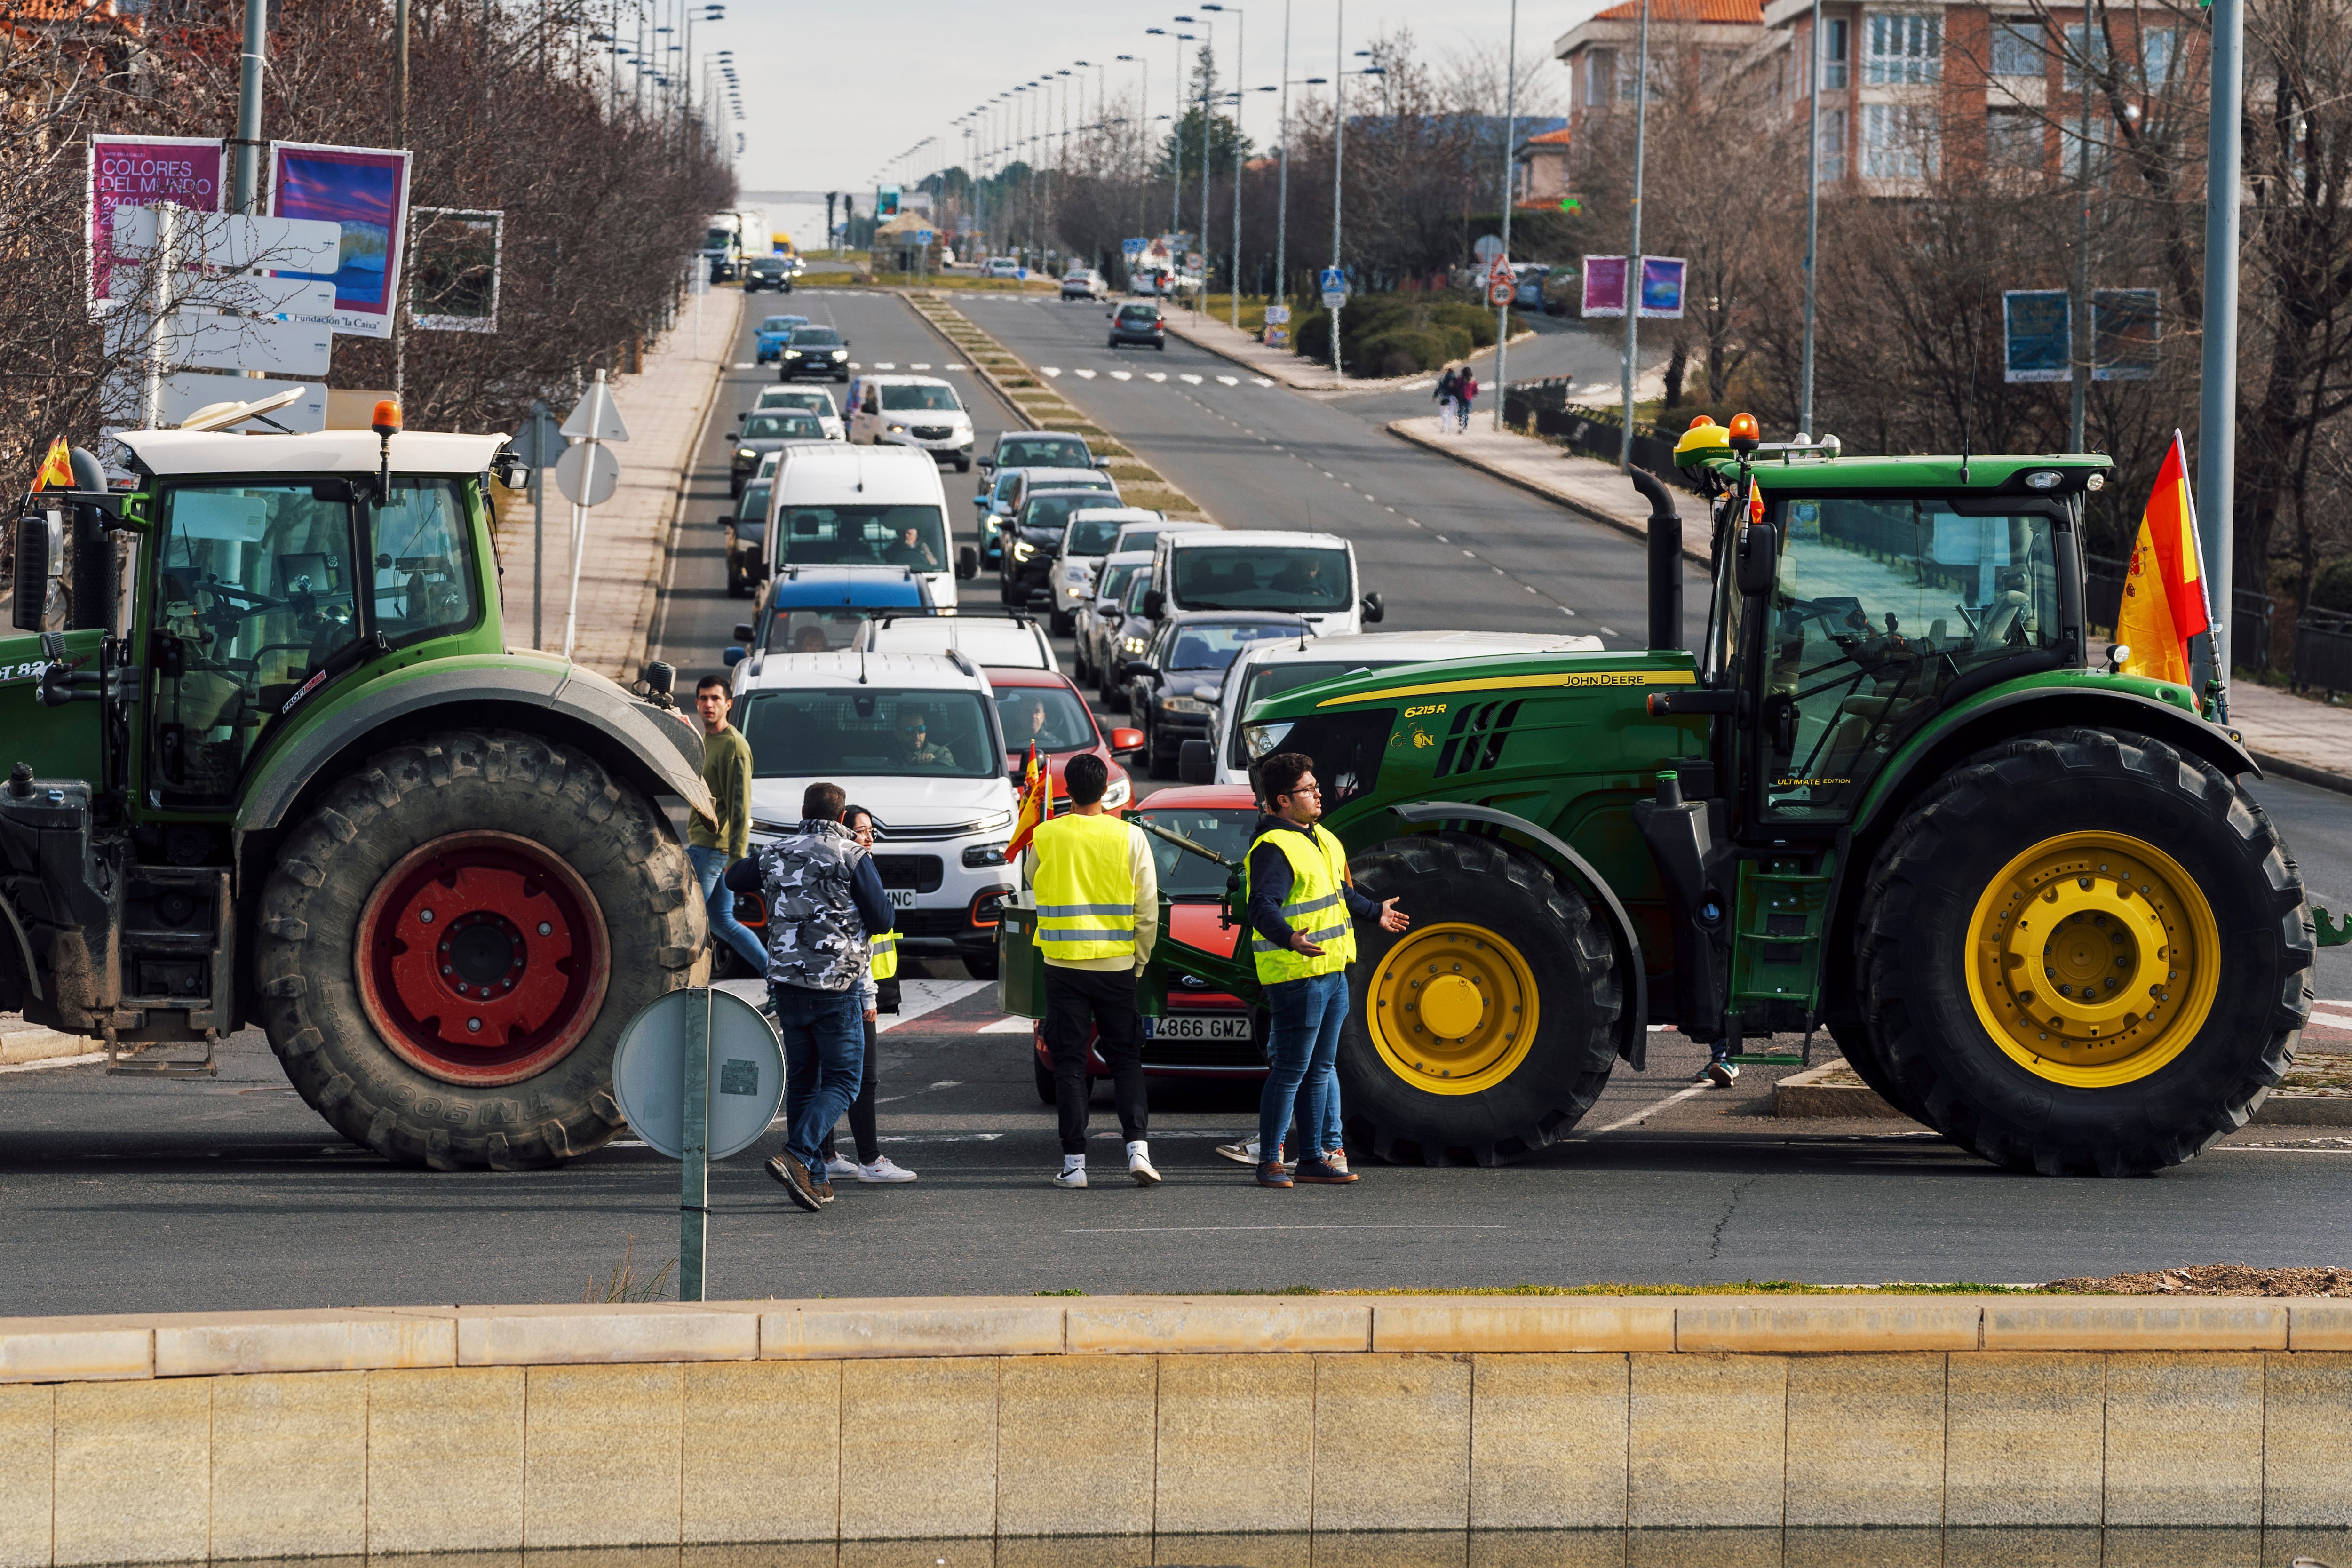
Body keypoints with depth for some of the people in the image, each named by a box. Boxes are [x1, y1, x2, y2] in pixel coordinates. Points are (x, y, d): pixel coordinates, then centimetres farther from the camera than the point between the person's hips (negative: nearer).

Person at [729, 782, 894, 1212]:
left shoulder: (774, 855, 7)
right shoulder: (853, 857, -7)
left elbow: (734, 879, 27)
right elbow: (882, 920, -6)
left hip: (787, 983, 5)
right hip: (836, 983, -5)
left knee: (801, 1080, 14)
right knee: (842, 1082, 0)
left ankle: (813, 1178, 14)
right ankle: (797, 1157, -20)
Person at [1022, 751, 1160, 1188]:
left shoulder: (1045, 836, -5)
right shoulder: (1129, 837, -5)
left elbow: (1031, 879, 17)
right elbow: (1148, 909, -1)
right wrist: (1140, 961, 12)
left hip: (1064, 965, 0)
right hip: (1116, 962, 0)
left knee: (1069, 1062, 5)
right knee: (1126, 1058, 11)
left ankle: (1074, 1163, 1)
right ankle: (1138, 1146, -5)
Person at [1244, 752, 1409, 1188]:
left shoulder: (1320, 840, 16)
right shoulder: (1273, 849, -16)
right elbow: (1263, 906, -29)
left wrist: (1374, 912, 47)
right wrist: (1289, 939, -47)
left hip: (1332, 972, 10)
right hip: (1296, 976, -10)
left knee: (1322, 1068, 15)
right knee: (1291, 1071, -6)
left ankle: (1316, 1155, 23)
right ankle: (1270, 1161, 1)